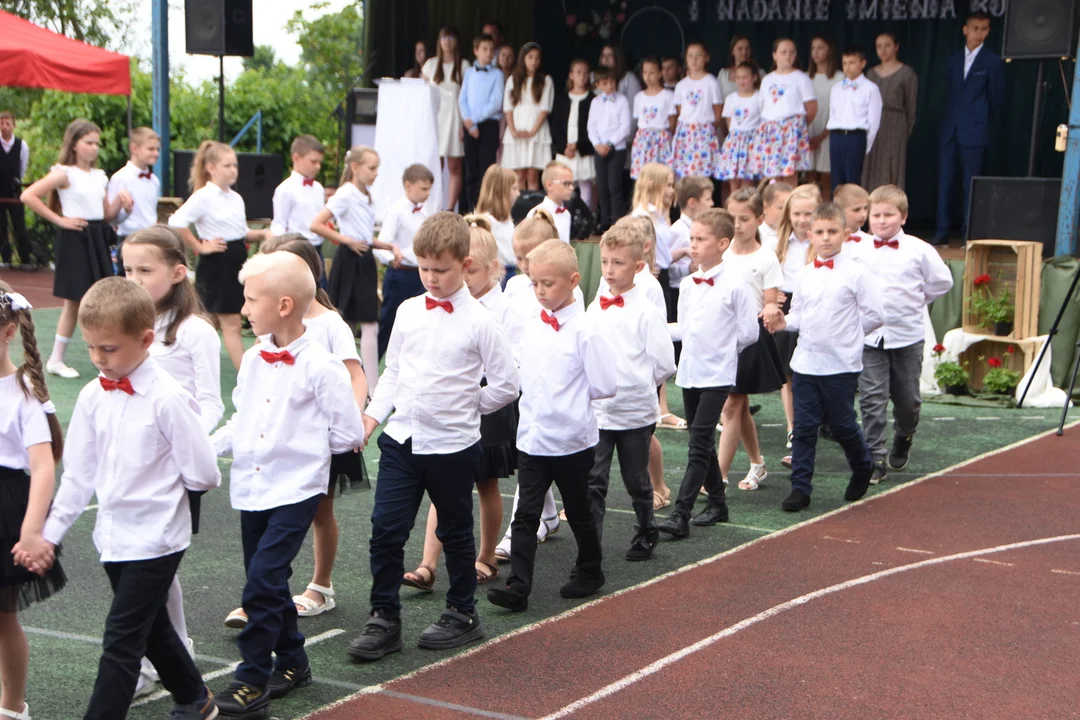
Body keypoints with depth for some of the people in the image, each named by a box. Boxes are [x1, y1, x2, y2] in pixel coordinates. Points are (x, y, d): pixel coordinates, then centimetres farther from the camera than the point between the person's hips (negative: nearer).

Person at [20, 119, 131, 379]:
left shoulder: (99, 176, 12)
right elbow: (28, 196, -16)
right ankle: (56, 360, 10)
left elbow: (107, 214, 15)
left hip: (98, 239, 6)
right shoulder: (64, 173, -8)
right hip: (75, 240, -6)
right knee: (74, 302, -1)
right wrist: (58, 220, -14)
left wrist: (120, 201, -4)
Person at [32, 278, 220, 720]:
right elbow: (78, 473, 8)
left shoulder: (167, 399, -18)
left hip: (154, 538, -7)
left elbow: (203, 474, -14)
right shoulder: (92, 397, 0)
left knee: (121, 639, -6)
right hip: (113, 534, 7)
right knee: (151, 628, 20)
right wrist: (51, 532, 6)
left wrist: (158, 483, 2)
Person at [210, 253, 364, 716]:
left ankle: (253, 680, -4)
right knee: (267, 581, 15)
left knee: (263, 579, -13)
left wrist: (298, 442, -2)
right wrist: (206, 447, 0)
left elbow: (349, 435, -8)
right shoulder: (253, 359, 6)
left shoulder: (320, 367, -13)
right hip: (250, 487, 7)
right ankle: (291, 661, 32)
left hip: (295, 489, -7)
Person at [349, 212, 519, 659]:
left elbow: (507, 385, -5)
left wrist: (464, 408, 1)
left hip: (452, 445, -3)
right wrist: (373, 414, 1)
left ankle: (462, 614, 29)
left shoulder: (478, 321, -9)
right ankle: (384, 619, 11)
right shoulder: (408, 312, 4)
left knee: (455, 533, 12)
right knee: (385, 530, -1)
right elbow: (393, 372, 12)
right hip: (401, 439, 4)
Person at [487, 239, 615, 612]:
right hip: (532, 437, 4)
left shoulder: (584, 330, -13)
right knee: (526, 514, -2)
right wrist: (537, 394, 5)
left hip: (572, 440, -4)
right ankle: (518, 585, -3)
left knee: (579, 512, 13)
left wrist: (572, 396, -1)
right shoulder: (533, 324, 5)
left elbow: (605, 385, -11)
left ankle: (589, 572, 32)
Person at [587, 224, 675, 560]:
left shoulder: (646, 311, -10)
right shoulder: (594, 308, 5)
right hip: (596, 411, 3)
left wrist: (637, 384, 1)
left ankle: (646, 533, 32)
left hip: (636, 411, -3)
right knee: (593, 480, -2)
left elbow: (663, 363, -8)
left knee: (636, 480, 12)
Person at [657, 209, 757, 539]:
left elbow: (749, 332, -5)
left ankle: (680, 514, -13)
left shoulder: (733, 286, -10)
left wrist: (723, 348, 4)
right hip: (689, 372, 7)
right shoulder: (687, 285, 7)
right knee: (702, 442, 14)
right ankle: (717, 503, 27)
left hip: (717, 375, -7)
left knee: (699, 444, -10)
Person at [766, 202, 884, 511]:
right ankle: (800, 487, 10)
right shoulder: (804, 274, 7)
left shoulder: (855, 273, -7)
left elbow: (875, 314, -4)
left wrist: (846, 334, 0)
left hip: (841, 364, -4)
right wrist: (784, 322, -5)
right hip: (805, 362, 4)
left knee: (842, 425, 7)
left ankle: (862, 469, 35)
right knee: (804, 427, 4)